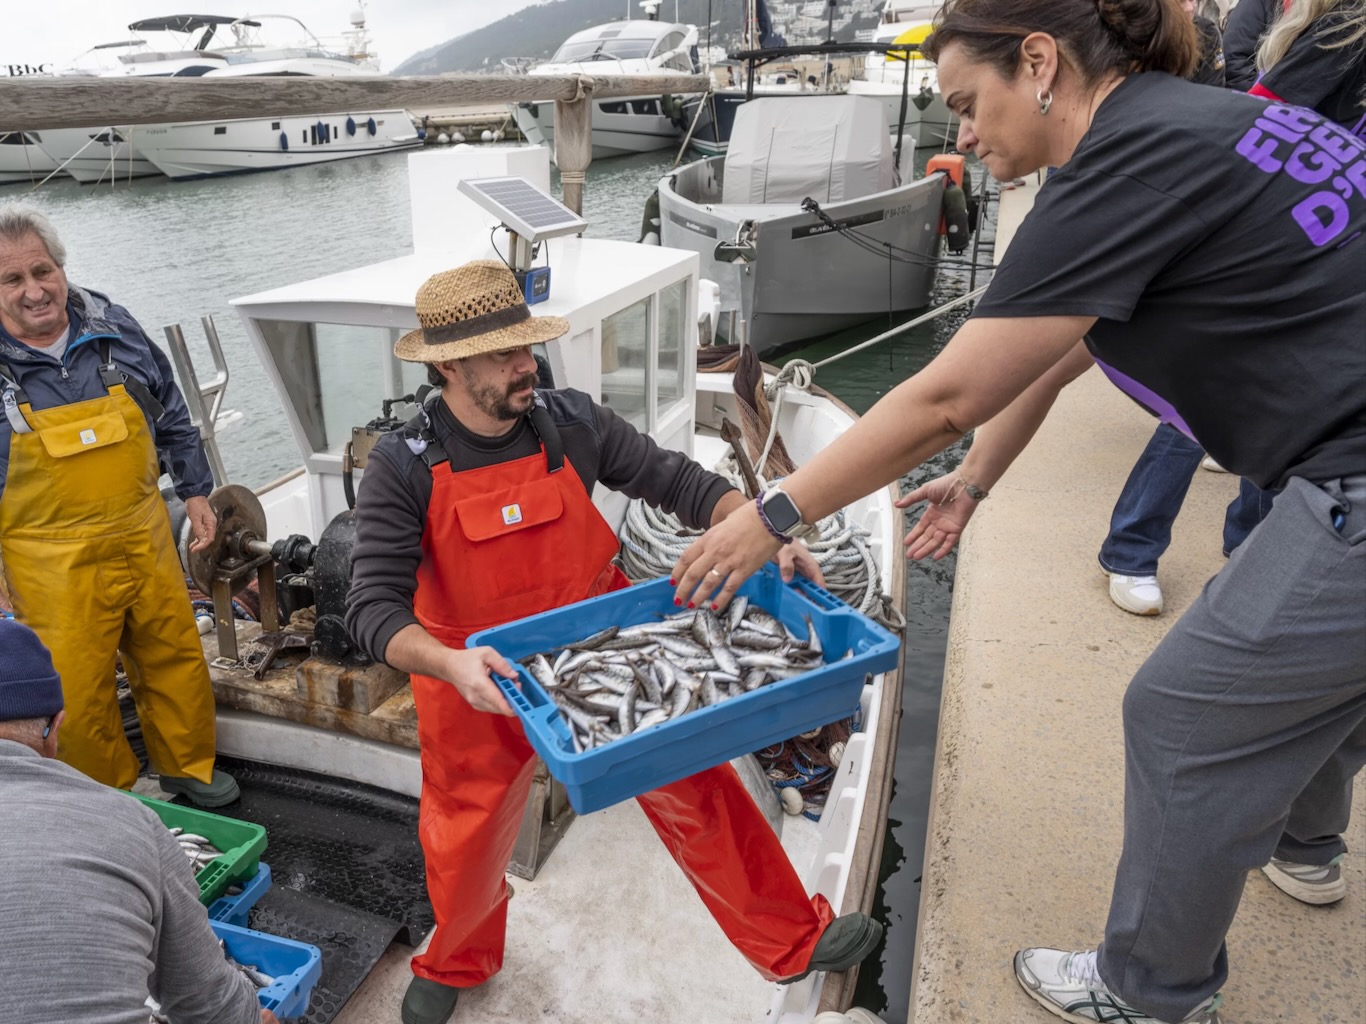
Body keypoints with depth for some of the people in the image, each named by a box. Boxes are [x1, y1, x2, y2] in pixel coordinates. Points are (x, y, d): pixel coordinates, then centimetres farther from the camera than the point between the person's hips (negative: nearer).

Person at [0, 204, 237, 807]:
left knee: (176, 656, 15)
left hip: (144, 536, 3)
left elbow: (170, 413, 12)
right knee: (79, 692, 7)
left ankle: (188, 767, 39)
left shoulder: (113, 327, -1)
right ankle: (111, 801, 32)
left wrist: (195, 491, 13)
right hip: (53, 564, -3)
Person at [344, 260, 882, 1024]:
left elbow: (679, 482, -8)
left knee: (698, 792, 7)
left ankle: (791, 942, 30)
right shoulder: (405, 468, -18)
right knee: (468, 846, 18)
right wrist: (450, 665, -40)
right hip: (478, 689, -1)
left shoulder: (574, 425, -12)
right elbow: (374, 606, -22)